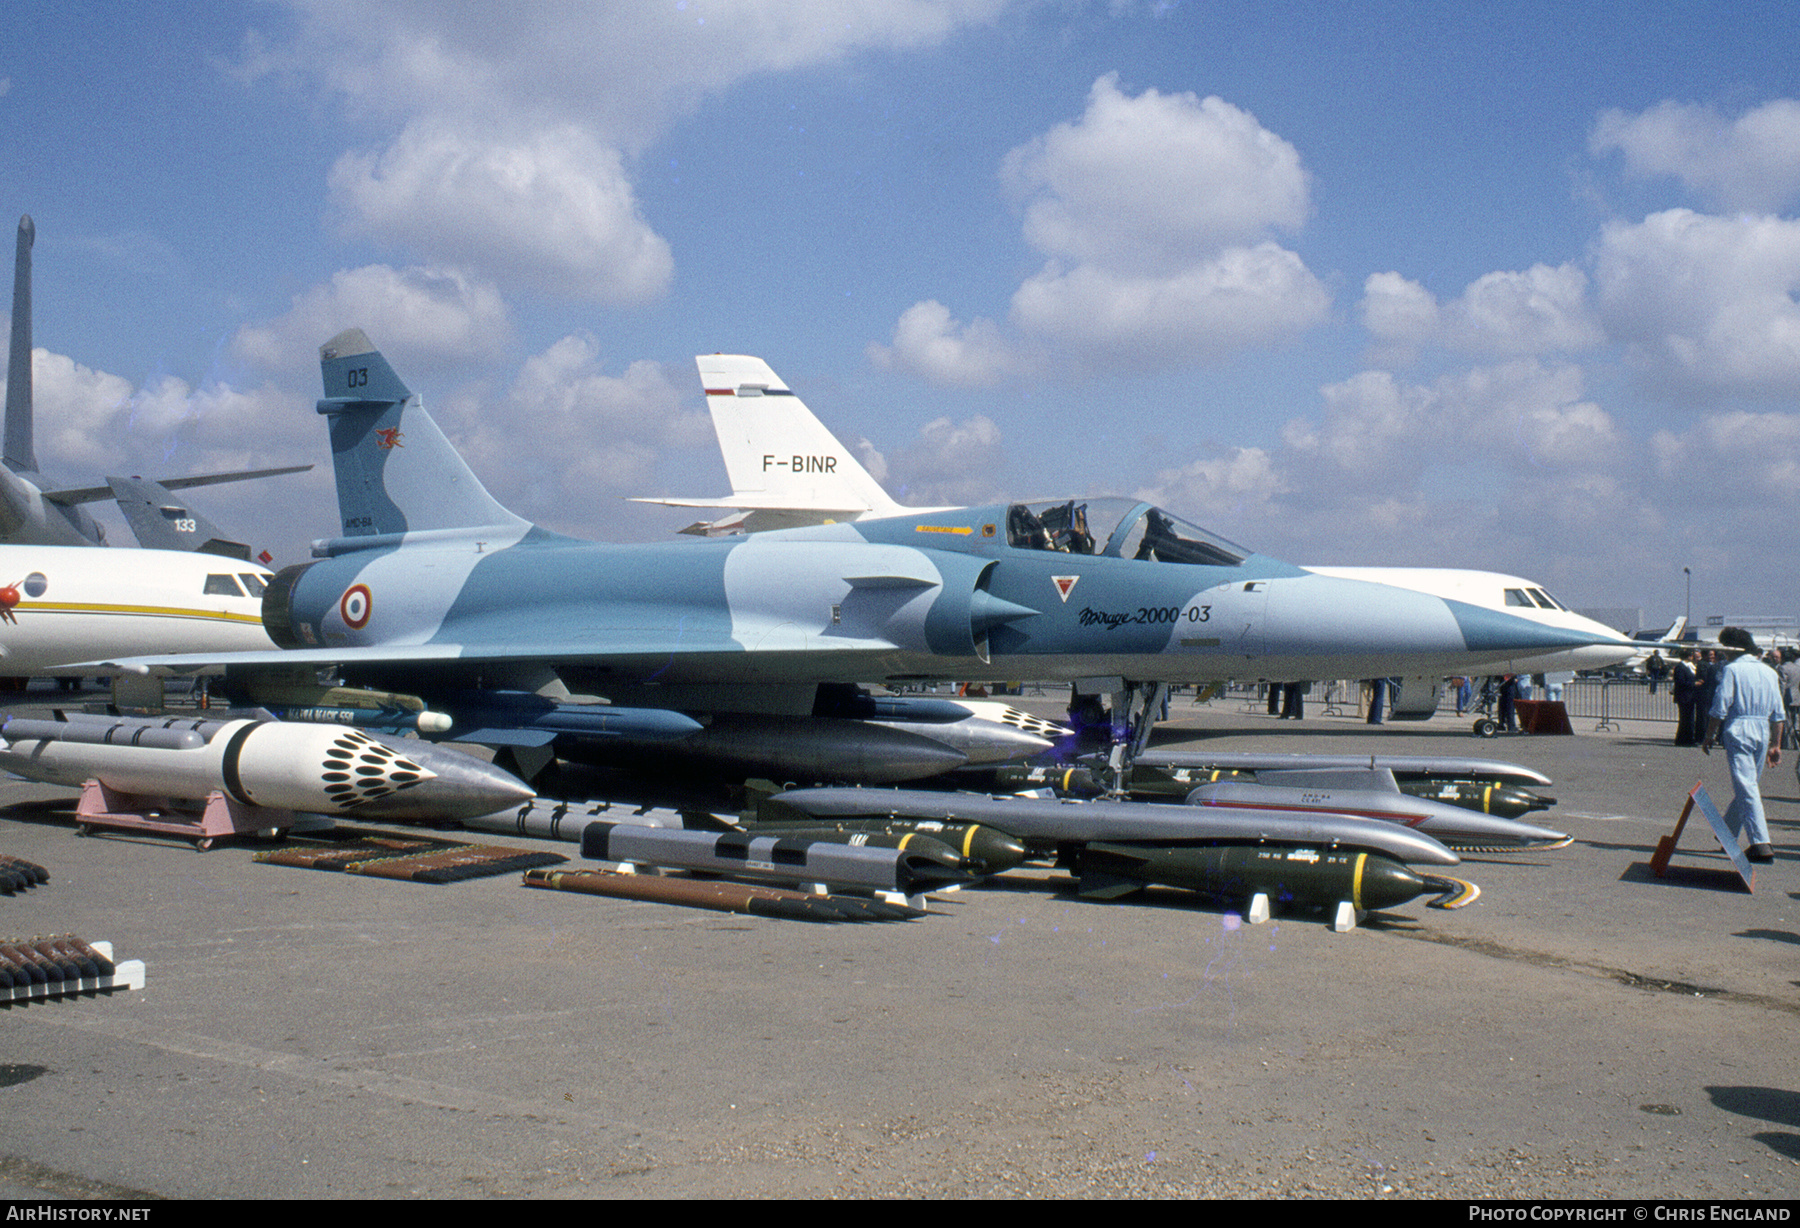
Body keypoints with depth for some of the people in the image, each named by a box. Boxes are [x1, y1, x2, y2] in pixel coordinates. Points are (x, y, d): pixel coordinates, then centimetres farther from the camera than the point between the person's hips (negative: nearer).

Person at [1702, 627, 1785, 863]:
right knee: (1747, 786, 17)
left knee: (1746, 786, -8)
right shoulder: (1769, 672, 12)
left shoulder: (1732, 670, -6)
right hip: (1763, 732, 6)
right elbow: (1778, 713, 13)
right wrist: (1775, 745, 18)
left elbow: (1720, 708, -10)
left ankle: (1761, 844, -16)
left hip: (1738, 730, -6)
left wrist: (1709, 737, -1)